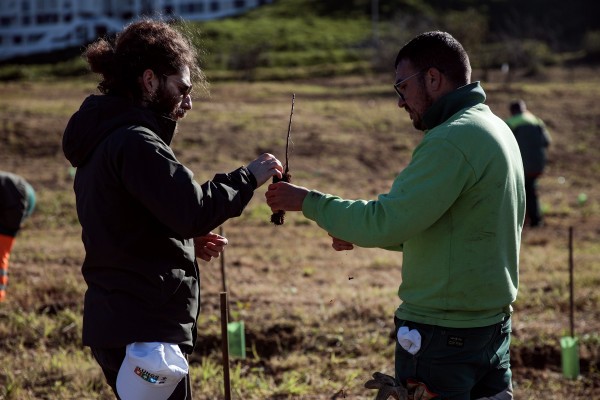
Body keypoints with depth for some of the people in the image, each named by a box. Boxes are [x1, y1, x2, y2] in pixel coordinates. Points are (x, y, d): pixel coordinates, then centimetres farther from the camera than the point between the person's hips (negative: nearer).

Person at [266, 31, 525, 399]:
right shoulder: (496, 129, 13)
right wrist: (364, 234, 14)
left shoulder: (452, 141, -18)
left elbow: (386, 221, -22)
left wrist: (308, 201, -10)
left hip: (444, 334, -9)